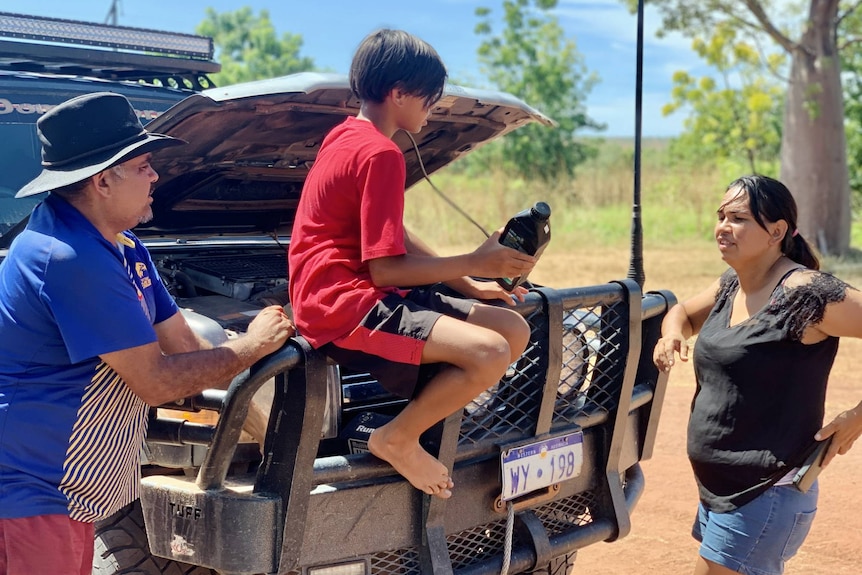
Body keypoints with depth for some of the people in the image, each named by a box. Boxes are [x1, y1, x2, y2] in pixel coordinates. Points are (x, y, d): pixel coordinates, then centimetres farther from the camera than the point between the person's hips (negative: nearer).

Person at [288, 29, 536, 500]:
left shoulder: (349, 135, 14)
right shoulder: (379, 153, -17)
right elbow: (386, 269, -19)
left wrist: (468, 286, 16)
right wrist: (476, 264, -10)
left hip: (361, 291, 10)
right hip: (344, 306, -10)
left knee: (515, 331, 6)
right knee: (489, 353, -26)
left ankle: (414, 422, 7)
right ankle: (398, 440, -6)